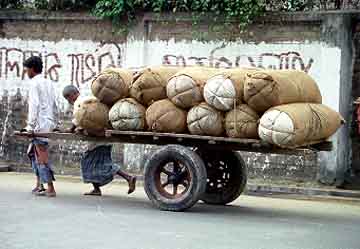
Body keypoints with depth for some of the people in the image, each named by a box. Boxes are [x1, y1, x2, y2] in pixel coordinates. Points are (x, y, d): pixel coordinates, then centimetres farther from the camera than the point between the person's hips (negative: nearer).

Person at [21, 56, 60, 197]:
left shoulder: (35, 84, -6)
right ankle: (39, 184, 15)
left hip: (40, 123, -9)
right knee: (32, 152, 18)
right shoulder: (49, 83, 17)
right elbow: (55, 105, 17)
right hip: (50, 122, 9)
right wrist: (56, 123, 22)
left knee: (42, 156, -8)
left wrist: (31, 125, -15)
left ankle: (51, 189, -9)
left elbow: (34, 105, -14)